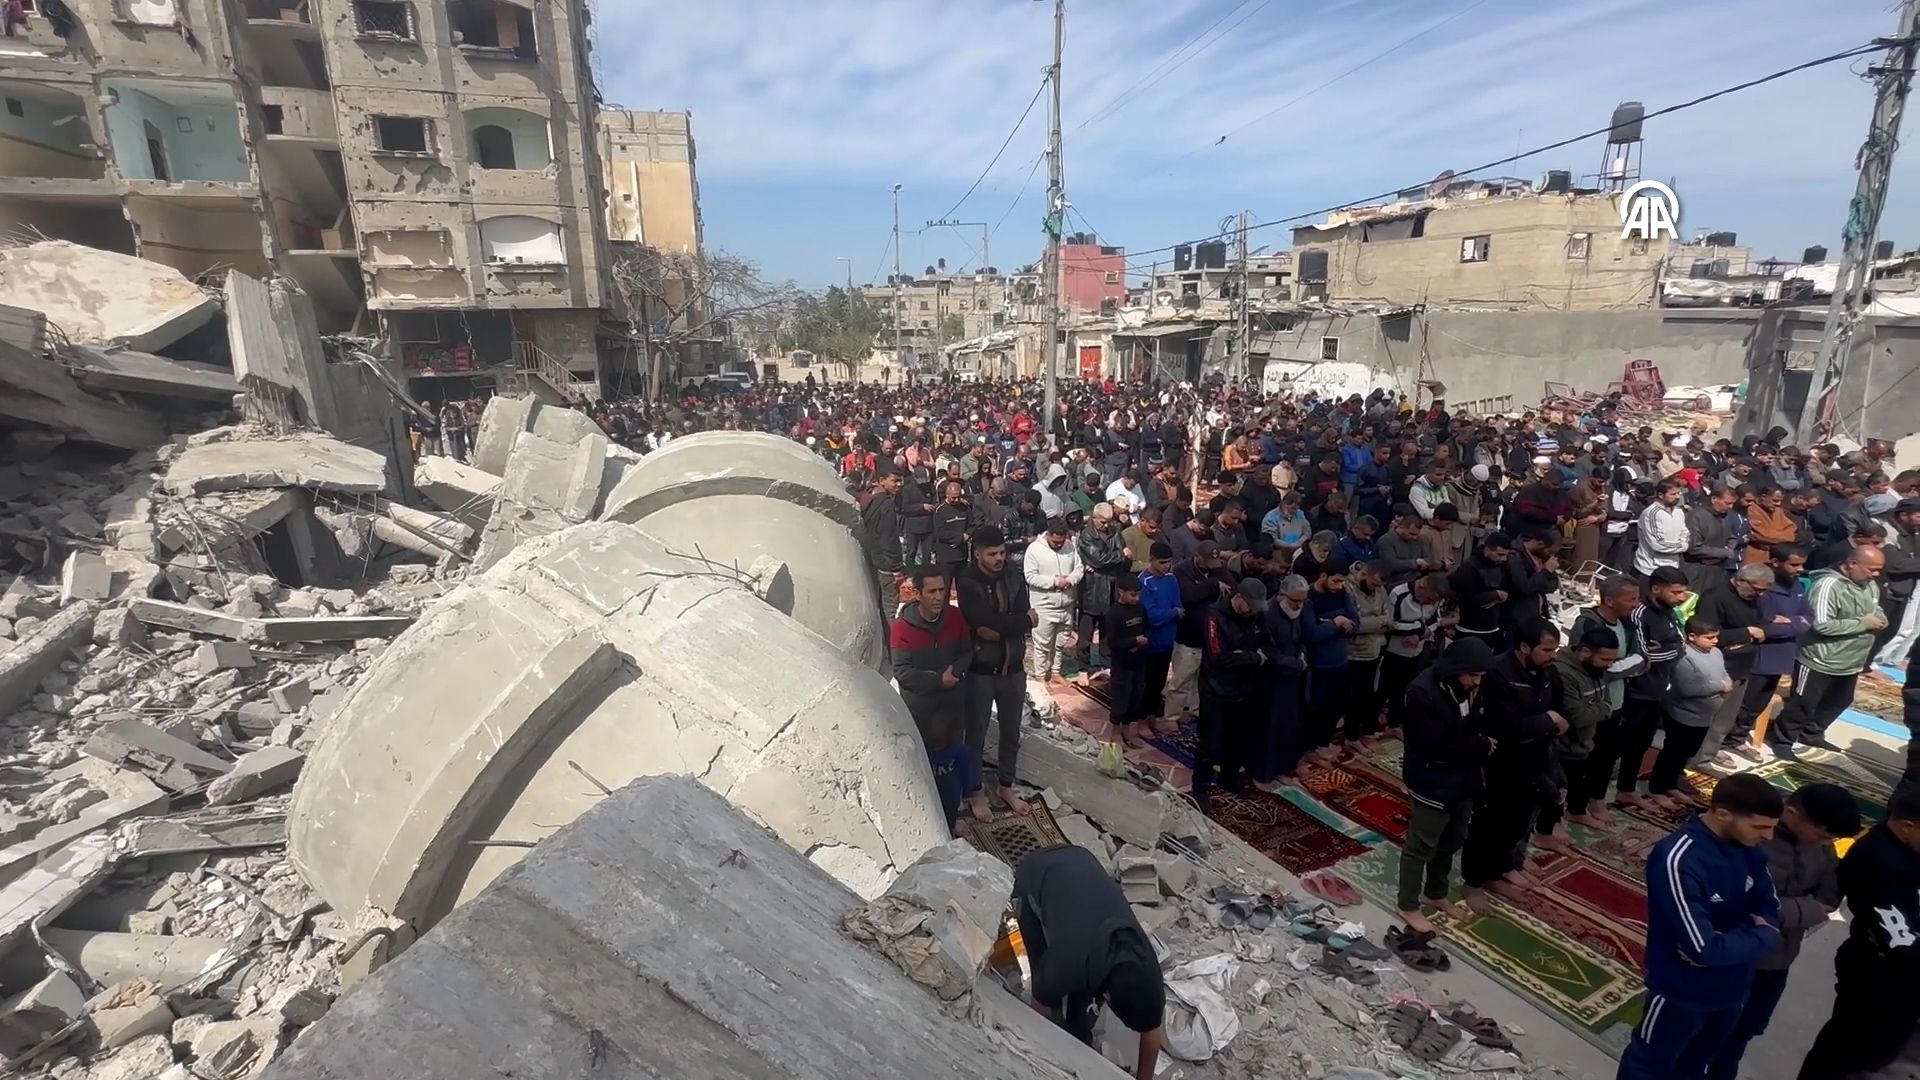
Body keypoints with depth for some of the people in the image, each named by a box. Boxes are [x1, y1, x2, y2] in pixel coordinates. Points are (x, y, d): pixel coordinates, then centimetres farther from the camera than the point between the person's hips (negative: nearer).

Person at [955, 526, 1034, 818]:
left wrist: (996, 629, -23)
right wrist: (1021, 621, -18)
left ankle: (1005, 786, 37)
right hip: (980, 670, -4)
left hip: (1013, 668, 4)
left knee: (1011, 731, 18)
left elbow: (1026, 623, -11)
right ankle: (976, 791, 29)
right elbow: (982, 623, -26)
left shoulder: (1014, 577, -3)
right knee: (976, 733, 11)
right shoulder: (967, 582, -17)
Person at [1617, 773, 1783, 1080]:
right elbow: (1704, 948, -33)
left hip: (1732, 985, 7)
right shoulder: (1677, 861, -35)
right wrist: (1761, 936, -19)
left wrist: (1748, 935, -22)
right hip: (1682, 990, -6)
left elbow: (1770, 911, -3)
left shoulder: (1748, 847, -12)